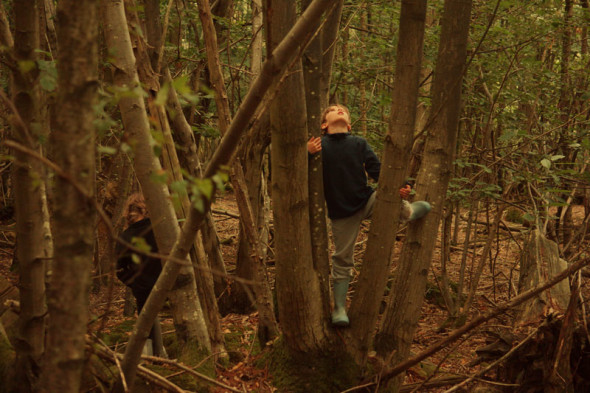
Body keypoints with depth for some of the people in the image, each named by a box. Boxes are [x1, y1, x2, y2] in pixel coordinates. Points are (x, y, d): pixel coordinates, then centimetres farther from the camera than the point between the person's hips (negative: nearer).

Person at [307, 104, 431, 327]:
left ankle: (406, 211, 19)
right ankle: (339, 308, 15)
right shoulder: (318, 145, -3)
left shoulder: (359, 143, 4)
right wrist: (308, 153, -29)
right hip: (341, 212, -2)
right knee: (342, 260, 2)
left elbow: (377, 170, 0)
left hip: (367, 200, 2)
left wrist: (398, 187, -17)